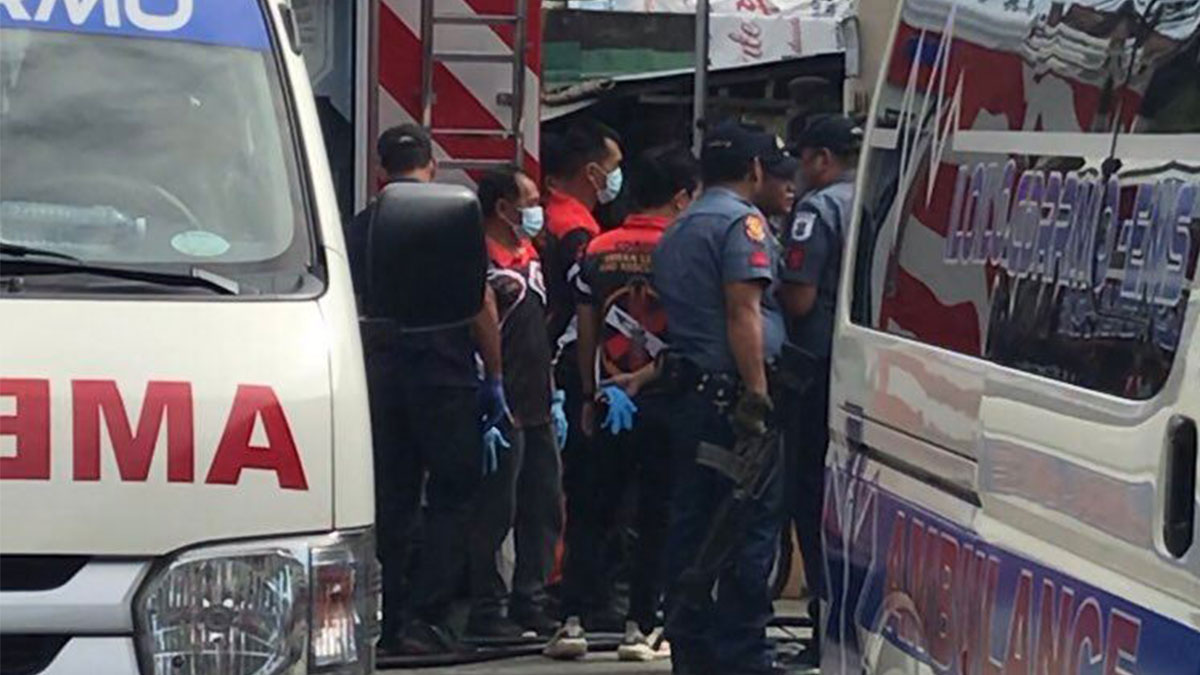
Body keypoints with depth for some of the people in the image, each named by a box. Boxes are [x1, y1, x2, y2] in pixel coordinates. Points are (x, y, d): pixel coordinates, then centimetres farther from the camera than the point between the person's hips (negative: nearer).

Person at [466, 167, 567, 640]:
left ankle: (530, 606, 20)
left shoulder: (528, 255, 17)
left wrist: (554, 399, 20)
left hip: (537, 410, 9)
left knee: (544, 511, 12)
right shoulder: (482, 260, -12)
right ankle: (485, 612, 2)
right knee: (494, 514, -4)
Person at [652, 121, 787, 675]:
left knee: (691, 520, 10)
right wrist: (757, 395, -21)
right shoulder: (742, 221, -8)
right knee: (752, 524, -6)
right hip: (733, 391, -9)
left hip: (688, 394, 9)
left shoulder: (677, 230, 20)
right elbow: (743, 312, -18)